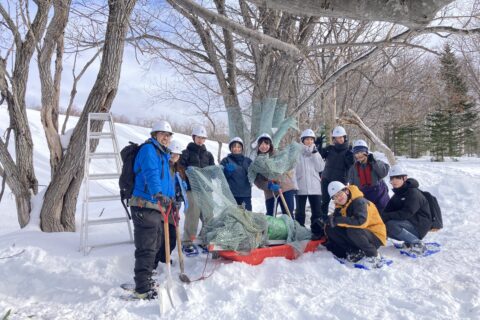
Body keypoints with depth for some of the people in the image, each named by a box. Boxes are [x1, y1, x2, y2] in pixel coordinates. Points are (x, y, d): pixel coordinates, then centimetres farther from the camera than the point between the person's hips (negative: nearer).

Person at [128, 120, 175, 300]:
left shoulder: (163, 155, 21)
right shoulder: (148, 149, -9)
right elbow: (150, 173, -28)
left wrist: (171, 199, 31)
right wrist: (158, 193, -43)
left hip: (157, 206, 10)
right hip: (145, 206, -10)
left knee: (156, 246, 19)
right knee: (147, 248, -8)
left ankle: (144, 280, 34)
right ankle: (143, 289, 0)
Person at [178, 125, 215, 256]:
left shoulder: (208, 154, 19)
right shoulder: (187, 152, 7)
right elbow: (180, 168, -3)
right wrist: (188, 170, -20)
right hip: (192, 188, -4)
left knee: (208, 215, 3)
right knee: (192, 215, -9)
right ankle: (187, 243, 1)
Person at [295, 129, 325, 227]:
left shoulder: (316, 153, 9)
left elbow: (320, 168, -4)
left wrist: (315, 153, -8)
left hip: (315, 188, 3)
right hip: (300, 187, -2)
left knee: (317, 211, 7)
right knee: (300, 212, 7)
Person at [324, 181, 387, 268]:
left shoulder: (359, 201, -22)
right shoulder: (339, 207, 3)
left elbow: (361, 221, -38)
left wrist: (338, 220, -35)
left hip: (375, 236, -7)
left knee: (352, 231, -37)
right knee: (330, 229, -8)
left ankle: (373, 255, -15)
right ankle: (354, 252, -7)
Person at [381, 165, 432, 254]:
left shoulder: (413, 193, -16)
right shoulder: (397, 195, 12)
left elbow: (406, 214, -28)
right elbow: (388, 210, 4)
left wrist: (386, 216, -29)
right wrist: (382, 217, -19)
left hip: (419, 226, -9)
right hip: (408, 223, 9)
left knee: (390, 225, -30)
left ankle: (417, 243, -21)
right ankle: (410, 241, 0)